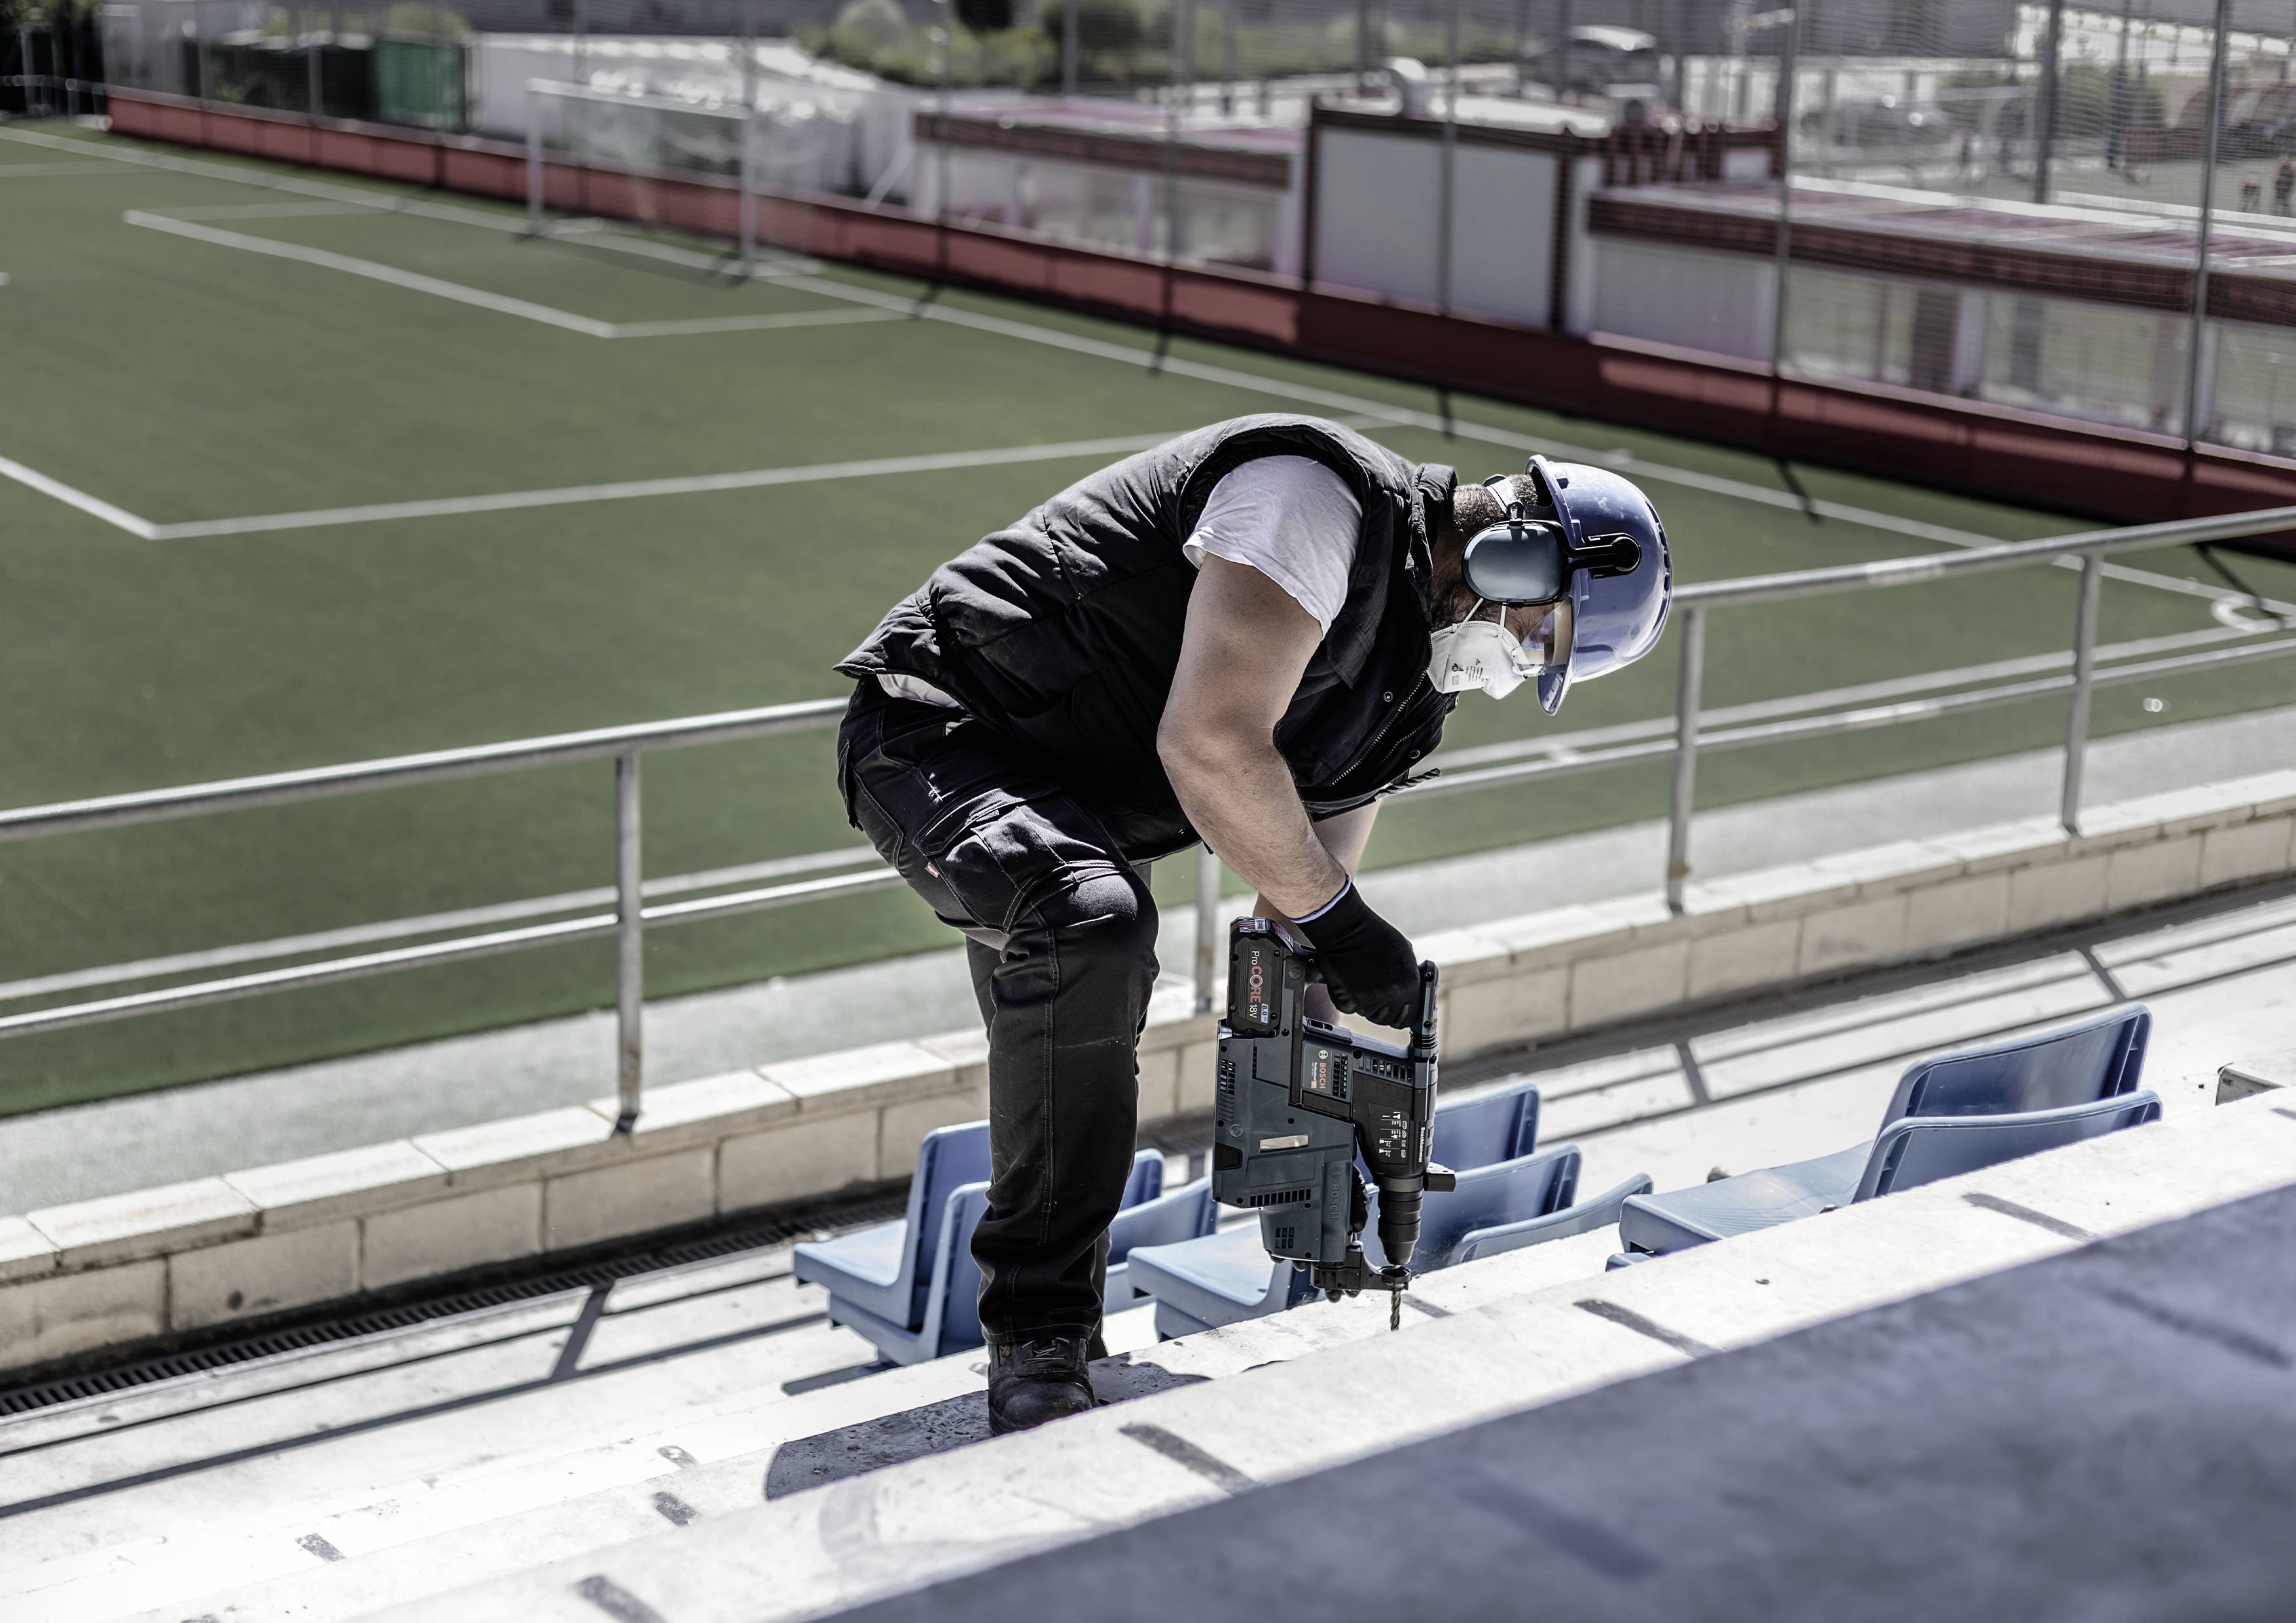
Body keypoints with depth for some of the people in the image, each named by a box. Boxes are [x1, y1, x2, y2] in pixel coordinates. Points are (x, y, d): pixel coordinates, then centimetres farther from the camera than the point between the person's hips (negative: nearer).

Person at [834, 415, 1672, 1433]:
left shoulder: (1410, 697, 9)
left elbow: (1296, 926, 11)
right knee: (1091, 924, -33)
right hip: (940, 728, -11)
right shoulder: (1320, 496, -21)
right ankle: (1035, 1358, -26)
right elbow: (1210, 746, -31)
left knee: (1070, 1094, 15)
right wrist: (1340, 919, -21)